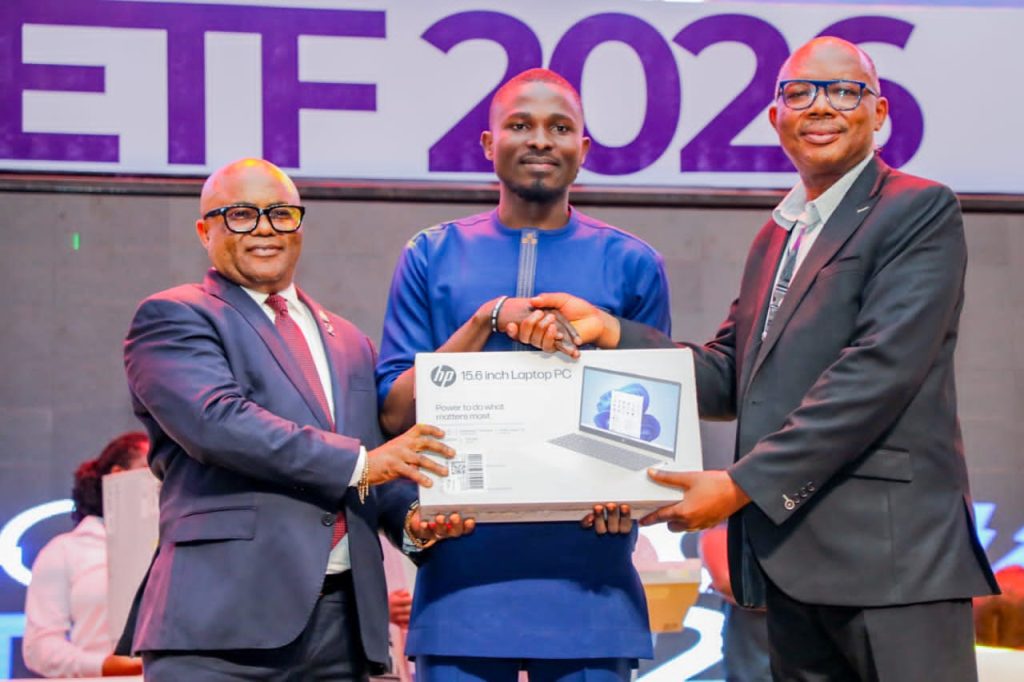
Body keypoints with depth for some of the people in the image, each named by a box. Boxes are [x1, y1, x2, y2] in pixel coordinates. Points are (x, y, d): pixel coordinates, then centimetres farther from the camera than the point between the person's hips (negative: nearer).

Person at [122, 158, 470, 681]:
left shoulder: (349, 343, 25)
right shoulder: (172, 318, 4)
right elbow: (215, 421, -13)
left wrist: (410, 517, 0)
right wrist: (358, 462, -13)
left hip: (343, 618, 6)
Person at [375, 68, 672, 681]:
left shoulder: (631, 265, 8)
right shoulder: (433, 257, 9)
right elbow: (395, 411, 4)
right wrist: (489, 320, -9)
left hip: (587, 568, 0)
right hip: (463, 560, 0)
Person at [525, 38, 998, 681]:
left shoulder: (921, 211, -4)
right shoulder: (776, 235, 21)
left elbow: (878, 369, -15)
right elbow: (728, 378, 15)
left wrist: (743, 483, -16)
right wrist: (610, 331, 0)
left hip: (892, 553, -7)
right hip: (789, 554, 7)